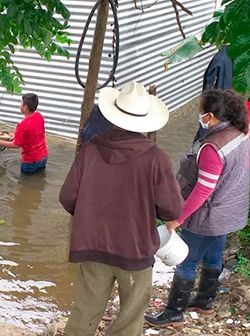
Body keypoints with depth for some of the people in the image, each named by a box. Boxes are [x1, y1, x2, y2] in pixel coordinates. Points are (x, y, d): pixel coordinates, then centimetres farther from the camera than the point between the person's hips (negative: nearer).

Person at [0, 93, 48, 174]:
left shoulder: (23, 125, -29)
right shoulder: (39, 116, -7)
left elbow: (16, 145, -20)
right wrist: (17, 134, 11)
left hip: (31, 160, -7)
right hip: (44, 156, 7)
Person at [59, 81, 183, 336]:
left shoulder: (91, 150, -13)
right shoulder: (154, 157, -19)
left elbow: (67, 198, -6)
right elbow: (173, 210, -14)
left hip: (92, 246, 3)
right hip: (136, 249, -2)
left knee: (84, 314, 18)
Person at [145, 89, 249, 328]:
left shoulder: (212, 148, -30)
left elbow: (203, 191, -29)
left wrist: (178, 218, -21)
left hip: (207, 218, -9)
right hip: (229, 214, 9)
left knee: (186, 262, 5)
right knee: (213, 257, 23)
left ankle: (174, 313, 18)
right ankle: (205, 302, 42)